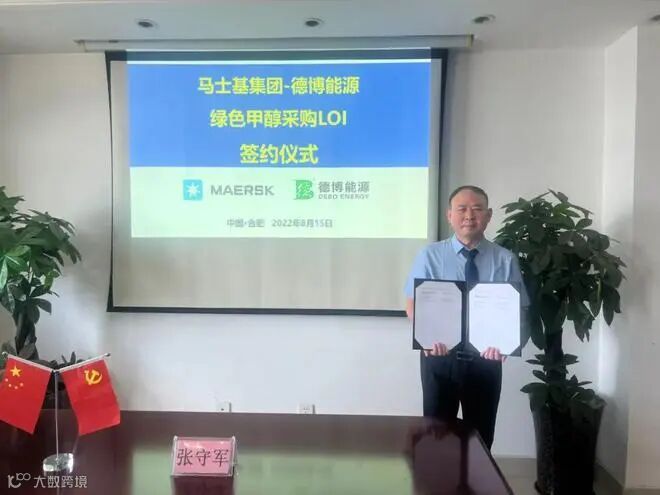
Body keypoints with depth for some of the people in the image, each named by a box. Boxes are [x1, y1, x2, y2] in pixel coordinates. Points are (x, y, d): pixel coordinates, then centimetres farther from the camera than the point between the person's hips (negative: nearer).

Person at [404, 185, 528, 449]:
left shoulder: (505, 260, -2)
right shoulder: (430, 256, -4)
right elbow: (412, 305, -2)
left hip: (486, 359, 1)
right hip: (439, 357, -1)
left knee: (481, 436, 16)